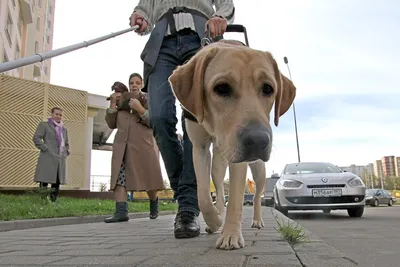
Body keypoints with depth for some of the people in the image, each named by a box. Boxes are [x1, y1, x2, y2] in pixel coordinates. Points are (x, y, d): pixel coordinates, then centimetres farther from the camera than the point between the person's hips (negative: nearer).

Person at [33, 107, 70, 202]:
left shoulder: (64, 129, 24)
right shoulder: (44, 125, 8)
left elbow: (66, 144, 33)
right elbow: (36, 138, -4)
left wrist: (66, 153, 15)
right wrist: (45, 149, -11)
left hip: (61, 160, 6)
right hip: (48, 158, -6)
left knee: (56, 183, 3)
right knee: (44, 181, -9)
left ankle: (53, 201, 8)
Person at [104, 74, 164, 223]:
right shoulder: (121, 102, 18)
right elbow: (111, 124, 12)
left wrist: (140, 109, -17)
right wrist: (112, 104, 2)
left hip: (142, 144, -2)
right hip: (121, 144, 3)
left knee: (148, 178, 3)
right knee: (118, 177, -14)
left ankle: (154, 205, 28)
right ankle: (121, 212, -19)